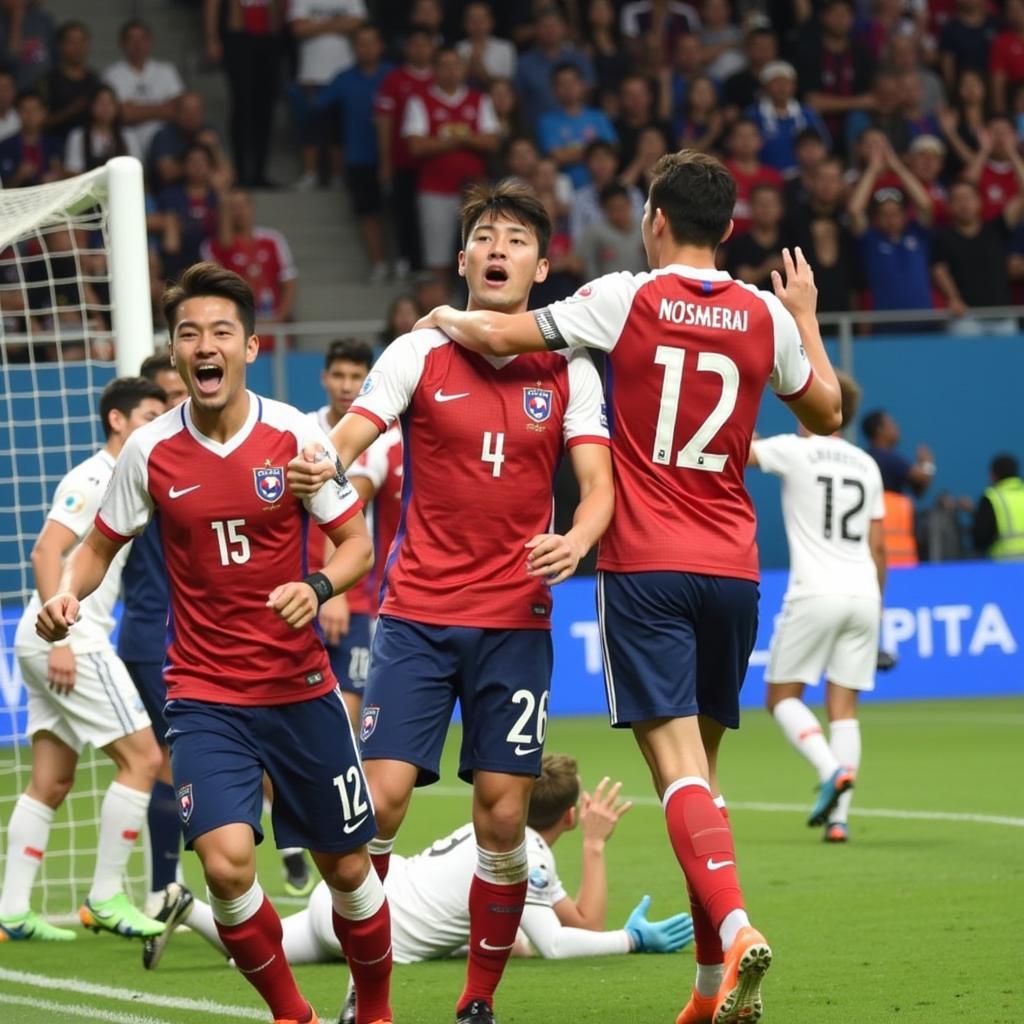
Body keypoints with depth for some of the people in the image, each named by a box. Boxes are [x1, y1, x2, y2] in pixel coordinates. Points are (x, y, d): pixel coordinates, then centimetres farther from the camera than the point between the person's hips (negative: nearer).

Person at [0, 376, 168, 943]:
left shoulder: (126, 483, 19)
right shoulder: (93, 479, -10)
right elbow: (46, 553, -19)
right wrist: (60, 637, -25)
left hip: (67, 642, 10)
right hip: (66, 639, -10)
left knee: (51, 780, 8)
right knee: (142, 755, -9)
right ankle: (105, 898, -7)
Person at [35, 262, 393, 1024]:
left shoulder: (295, 434, -6)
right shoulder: (150, 452, -3)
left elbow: (357, 542, 0)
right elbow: (101, 544, 11)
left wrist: (317, 587, -21)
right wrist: (67, 593, -10)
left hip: (301, 687, 0)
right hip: (203, 695, 0)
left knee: (347, 867, 7)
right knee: (227, 861, -19)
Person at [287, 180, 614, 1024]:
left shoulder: (567, 370, 4)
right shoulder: (419, 354, 1)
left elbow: (598, 484, -2)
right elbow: (350, 436, -11)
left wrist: (578, 539, -25)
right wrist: (319, 467, -35)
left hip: (516, 621, 1)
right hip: (417, 613, -1)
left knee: (504, 817, -3)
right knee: (380, 797, -11)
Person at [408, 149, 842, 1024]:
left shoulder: (627, 299, -6)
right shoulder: (766, 315, 5)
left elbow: (498, 336, -9)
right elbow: (825, 412, 20)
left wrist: (442, 318, 12)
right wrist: (807, 315, 34)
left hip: (645, 567, -4)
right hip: (732, 567, 4)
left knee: (679, 762, -11)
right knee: (702, 763, 14)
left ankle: (734, 927, -34)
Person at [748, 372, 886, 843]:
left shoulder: (795, 451, -3)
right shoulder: (866, 465, 13)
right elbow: (878, 548, 15)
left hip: (815, 593, -5)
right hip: (863, 594, 5)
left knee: (782, 696, 6)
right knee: (844, 706, 5)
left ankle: (832, 770, -17)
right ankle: (838, 816, -3)